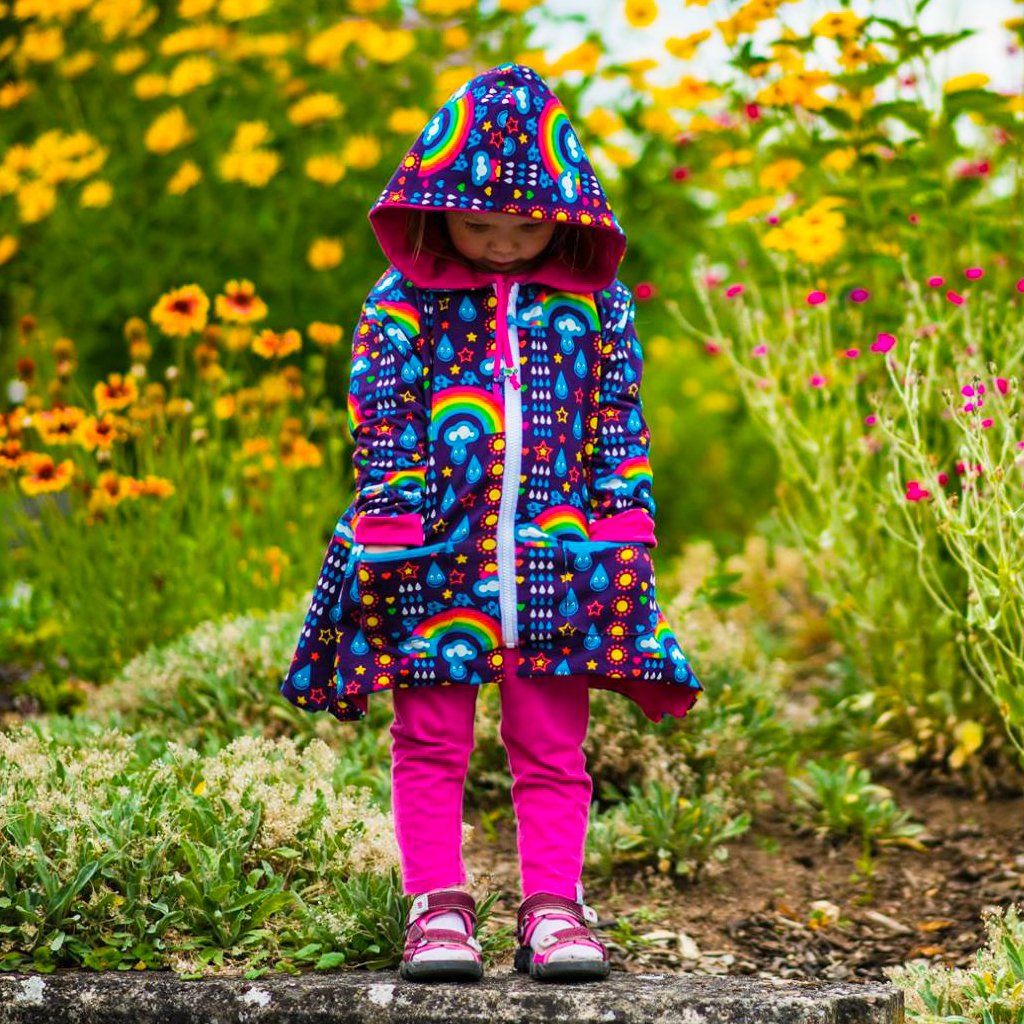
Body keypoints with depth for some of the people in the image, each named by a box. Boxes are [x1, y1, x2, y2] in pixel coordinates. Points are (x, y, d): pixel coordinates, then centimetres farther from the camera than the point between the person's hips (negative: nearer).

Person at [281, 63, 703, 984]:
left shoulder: (595, 302, 8)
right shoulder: (403, 303, 3)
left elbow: (620, 416, 10)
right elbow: (382, 417, 0)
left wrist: (624, 522, 3)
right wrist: (393, 520, -8)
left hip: (558, 556, 1)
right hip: (434, 558, -1)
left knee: (552, 745, 5)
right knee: (431, 739, 2)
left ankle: (553, 907, 12)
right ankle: (437, 905, 10)